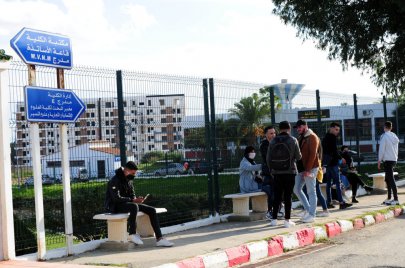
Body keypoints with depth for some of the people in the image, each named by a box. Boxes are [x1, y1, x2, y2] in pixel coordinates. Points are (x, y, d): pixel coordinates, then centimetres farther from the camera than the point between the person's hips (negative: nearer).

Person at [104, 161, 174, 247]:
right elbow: (116, 198, -24)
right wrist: (132, 200, -28)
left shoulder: (128, 180, 11)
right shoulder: (115, 181, -16)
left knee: (152, 210, -5)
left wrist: (136, 199, -9)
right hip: (115, 206, -9)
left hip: (128, 203, 9)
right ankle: (132, 234, -26)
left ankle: (159, 239, -8)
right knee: (134, 206, -40)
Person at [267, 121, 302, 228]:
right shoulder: (293, 140, -6)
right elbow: (298, 157, -3)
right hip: (290, 171, -3)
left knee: (277, 196, 10)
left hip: (277, 172, 3)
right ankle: (287, 220, 1)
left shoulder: (273, 141, 1)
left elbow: (268, 158, 2)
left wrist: (272, 169, 16)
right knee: (288, 196, 1)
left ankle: (274, 219, 12)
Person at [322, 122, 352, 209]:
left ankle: (329, 203, 11)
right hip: (333, 162, -9)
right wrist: (340, 158, -4)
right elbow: (334, 150, -17)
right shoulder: (332, 137, -11)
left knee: (329, 183, 10)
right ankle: (341, 203, -12)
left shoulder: (325, 138, 17)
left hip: (327, 163, 9)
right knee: (337, 183, -9)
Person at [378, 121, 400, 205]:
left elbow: (381, 149, -12)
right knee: (388, 179, 17)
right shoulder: (395, 136, 12)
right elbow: (396, 149, 16)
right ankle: (389, 198, 21)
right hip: (394, 159, 8)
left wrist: (379, 161, -6)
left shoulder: (384, 136, -11)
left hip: (387, 160, -8)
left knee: (391, 179, -10)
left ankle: (396, 199, -15)